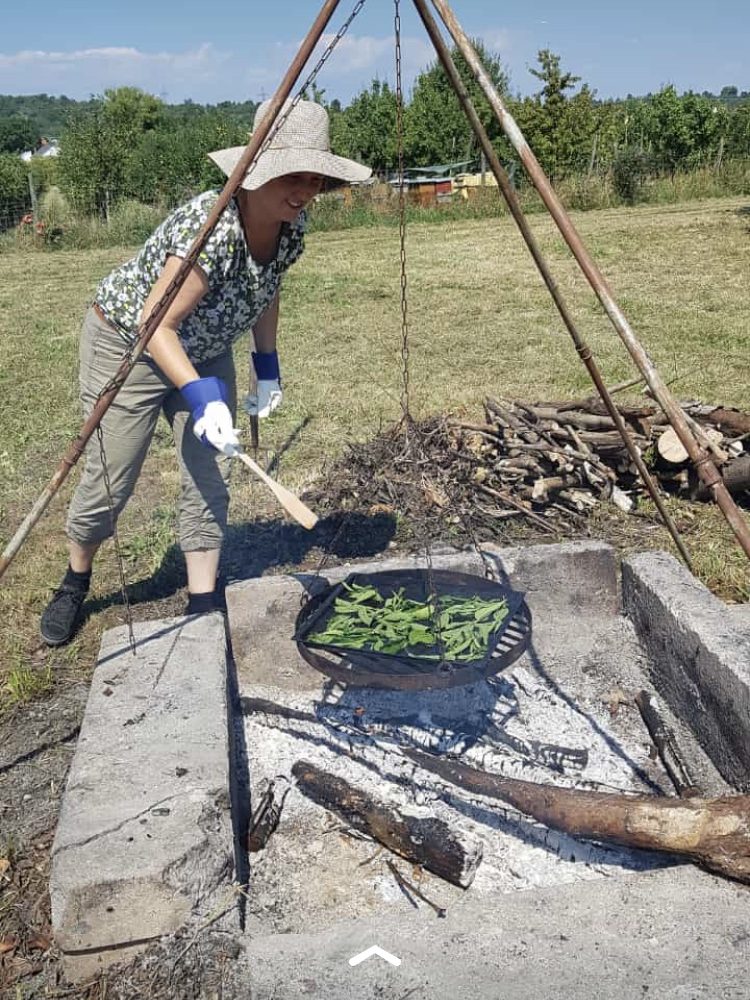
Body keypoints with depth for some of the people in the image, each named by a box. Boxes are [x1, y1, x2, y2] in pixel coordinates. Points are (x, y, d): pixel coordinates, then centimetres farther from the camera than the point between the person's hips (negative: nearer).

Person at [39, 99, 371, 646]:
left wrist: (268, 369, 3)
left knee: (211, 483, -2)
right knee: (109, 482, 1)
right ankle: (75, 584, 27)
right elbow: (157, 325, -32)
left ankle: (203, 605, 9)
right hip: (129, 342, -6)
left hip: (205, 352, 6)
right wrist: (201, 397, -42)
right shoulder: (211, 228, -35)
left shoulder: (291, 228, -12)